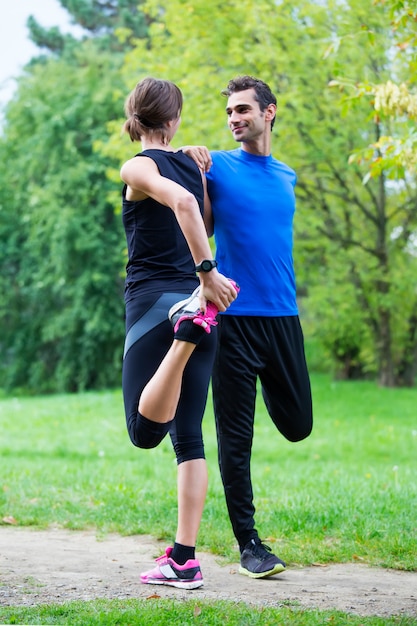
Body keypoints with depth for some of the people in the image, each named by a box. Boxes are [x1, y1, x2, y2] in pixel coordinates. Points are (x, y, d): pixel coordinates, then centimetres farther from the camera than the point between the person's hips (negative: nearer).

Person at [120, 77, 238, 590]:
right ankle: (184, 560, 2)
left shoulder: (138, 167, -5)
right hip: (197, 297, 6)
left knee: (146, 430, -9)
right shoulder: (192, 167, 13)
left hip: (153, 299, -6)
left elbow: (181, 201, -23)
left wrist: (207, 273, -22)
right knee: (189, 436, 5)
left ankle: (186, 329, -31)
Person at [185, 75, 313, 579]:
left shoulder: (287, 176, 13)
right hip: (233, 317, -4)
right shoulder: (218, 166, 0)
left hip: (283, 316, 4)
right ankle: (248, 543, 9)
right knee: (235, 438, -1)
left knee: (297, 425, 10)